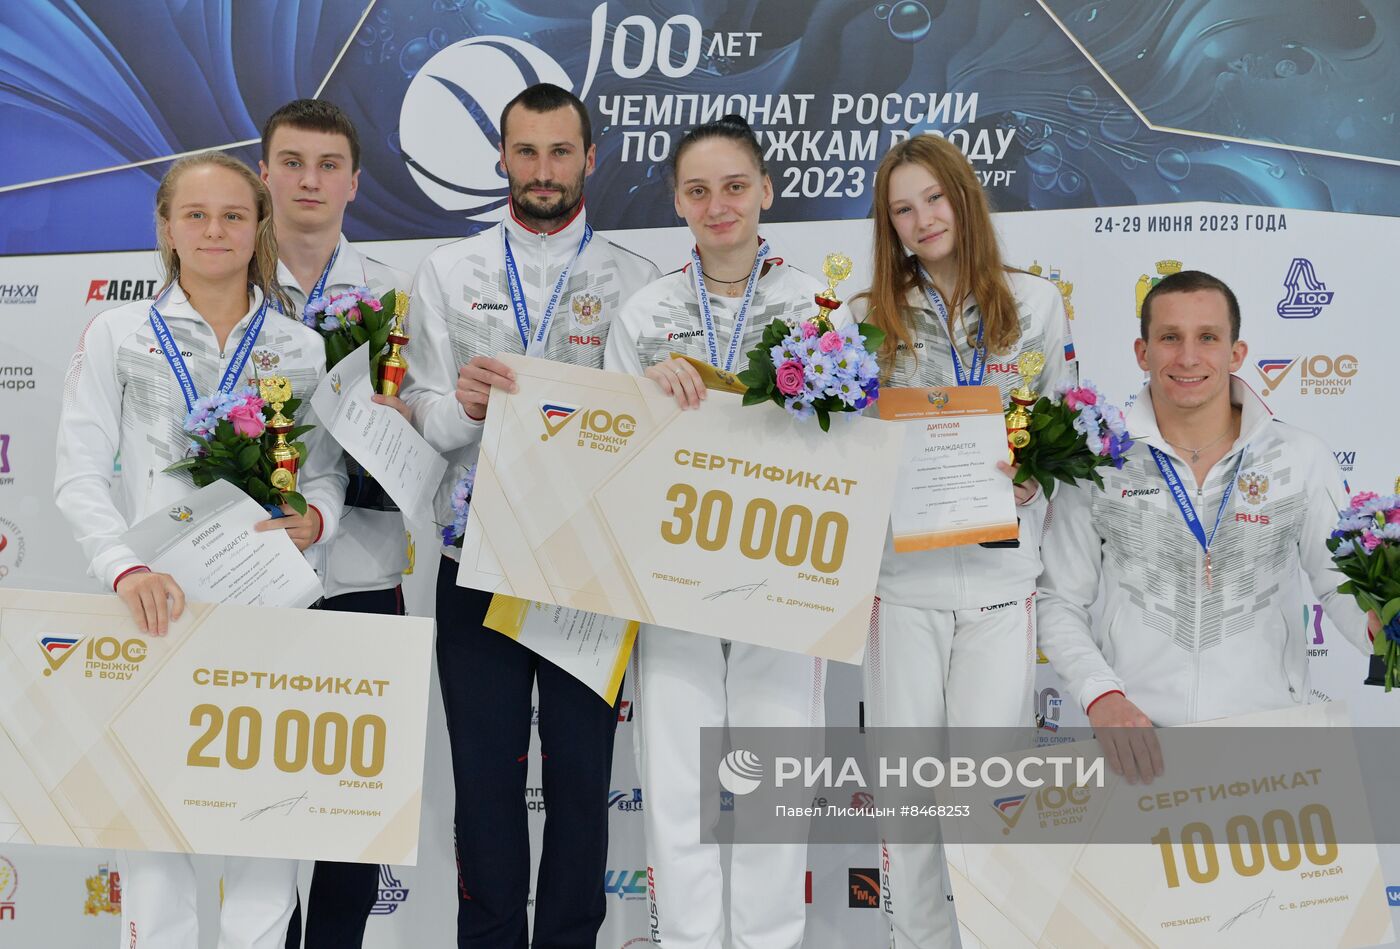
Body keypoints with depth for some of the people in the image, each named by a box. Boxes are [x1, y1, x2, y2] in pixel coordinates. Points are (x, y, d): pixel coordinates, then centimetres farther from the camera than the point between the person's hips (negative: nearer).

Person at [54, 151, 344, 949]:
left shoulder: (303, 349, 9)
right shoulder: (119, 334, 5)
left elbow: (328, 471, 9)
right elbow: (80, 474, -2)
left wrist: (314, 520, -14)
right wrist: (126, 567, -17)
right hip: (157, 600, -1)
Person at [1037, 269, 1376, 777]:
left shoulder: (1302, 459, 3)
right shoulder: (1099, 462, 2)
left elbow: (1341, 586, 10)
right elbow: (1058, 602, 6)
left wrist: (1381, 628, -13)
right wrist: (1101, 696, -10)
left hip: (1267, 730, 1)